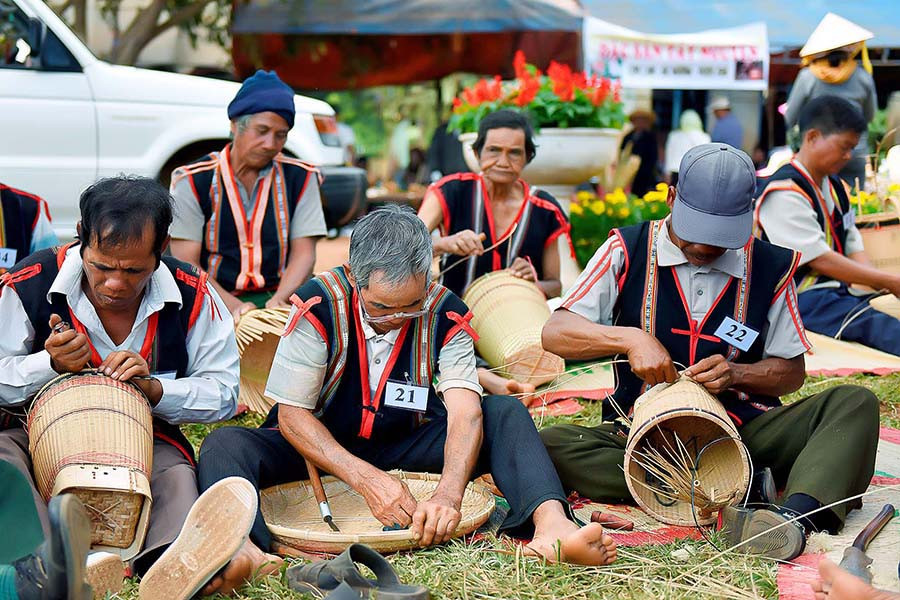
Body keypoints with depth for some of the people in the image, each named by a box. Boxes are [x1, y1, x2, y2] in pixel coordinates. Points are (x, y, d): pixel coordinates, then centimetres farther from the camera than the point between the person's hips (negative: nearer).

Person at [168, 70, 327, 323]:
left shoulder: (300, 178, 9)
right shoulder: (192, 182, 1)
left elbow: (303, 254, 3)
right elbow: (186, 265, -5)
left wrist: (279, 301, -18)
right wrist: (234, 306, -21)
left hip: (277, 297, 2)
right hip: (213, 301, -2)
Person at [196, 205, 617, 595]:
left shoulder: (445, 314, -14)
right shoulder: (319, 305, -21)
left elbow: (465, 411, -23)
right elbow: (292, 414, -18)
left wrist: (448, 495, -42)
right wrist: (365, 479, -31)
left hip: (404, 447, 2)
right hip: (319, 449, -2)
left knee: (506, 413, -18)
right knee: (225, 445, -30)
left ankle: (550, 526, -40)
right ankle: (245, 551, -59)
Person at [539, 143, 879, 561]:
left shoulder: (770, 267, 2)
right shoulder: (628, 251, -2)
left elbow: (792, 371, 8)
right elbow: (555, 333, -7)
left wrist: (735, 374, -13)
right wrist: (630, 338, -25)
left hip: (742, 429, 1)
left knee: (855, 404, -19)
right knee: (550, 445, -29)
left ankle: (796, 513, -47)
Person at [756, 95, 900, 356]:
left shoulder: (836, 188, 17)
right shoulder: (784, 193, -13)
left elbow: (853, 249, 14)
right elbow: (820, 259, -17)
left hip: (837, 293, 8)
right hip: (803, 299, -8)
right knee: (877, 325, -35)